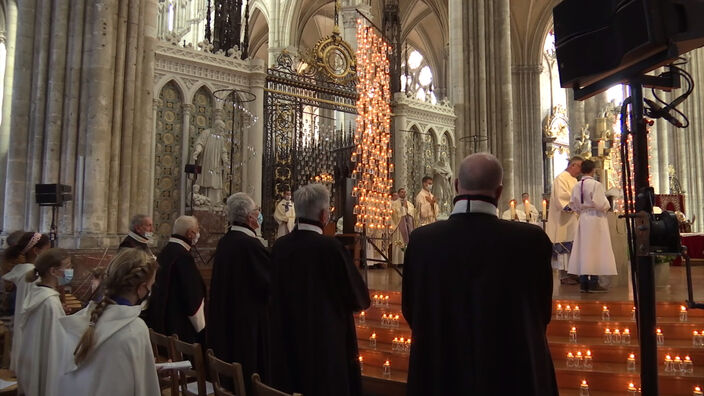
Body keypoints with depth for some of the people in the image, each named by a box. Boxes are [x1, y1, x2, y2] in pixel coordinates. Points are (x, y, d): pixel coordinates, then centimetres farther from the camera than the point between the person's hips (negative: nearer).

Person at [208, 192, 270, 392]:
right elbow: (270, 280, -17)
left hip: (225, 317, 8)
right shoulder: (250, 244, -22)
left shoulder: (224, 242, 3)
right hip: (249, 319, -8)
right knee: (248, 365, 4)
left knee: (228, 363, 18)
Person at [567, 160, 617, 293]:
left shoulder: (577, 186, 4)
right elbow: (600, 203, -18)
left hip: (583, 219, 6)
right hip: (595, 218, -6)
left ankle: (583, 283, 13)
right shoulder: (596, 184, -15)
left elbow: (573, 204, 6)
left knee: (583, 249, 9)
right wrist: (607, 206, 1)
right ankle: (593, 283, 2)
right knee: (595, 249, -1)